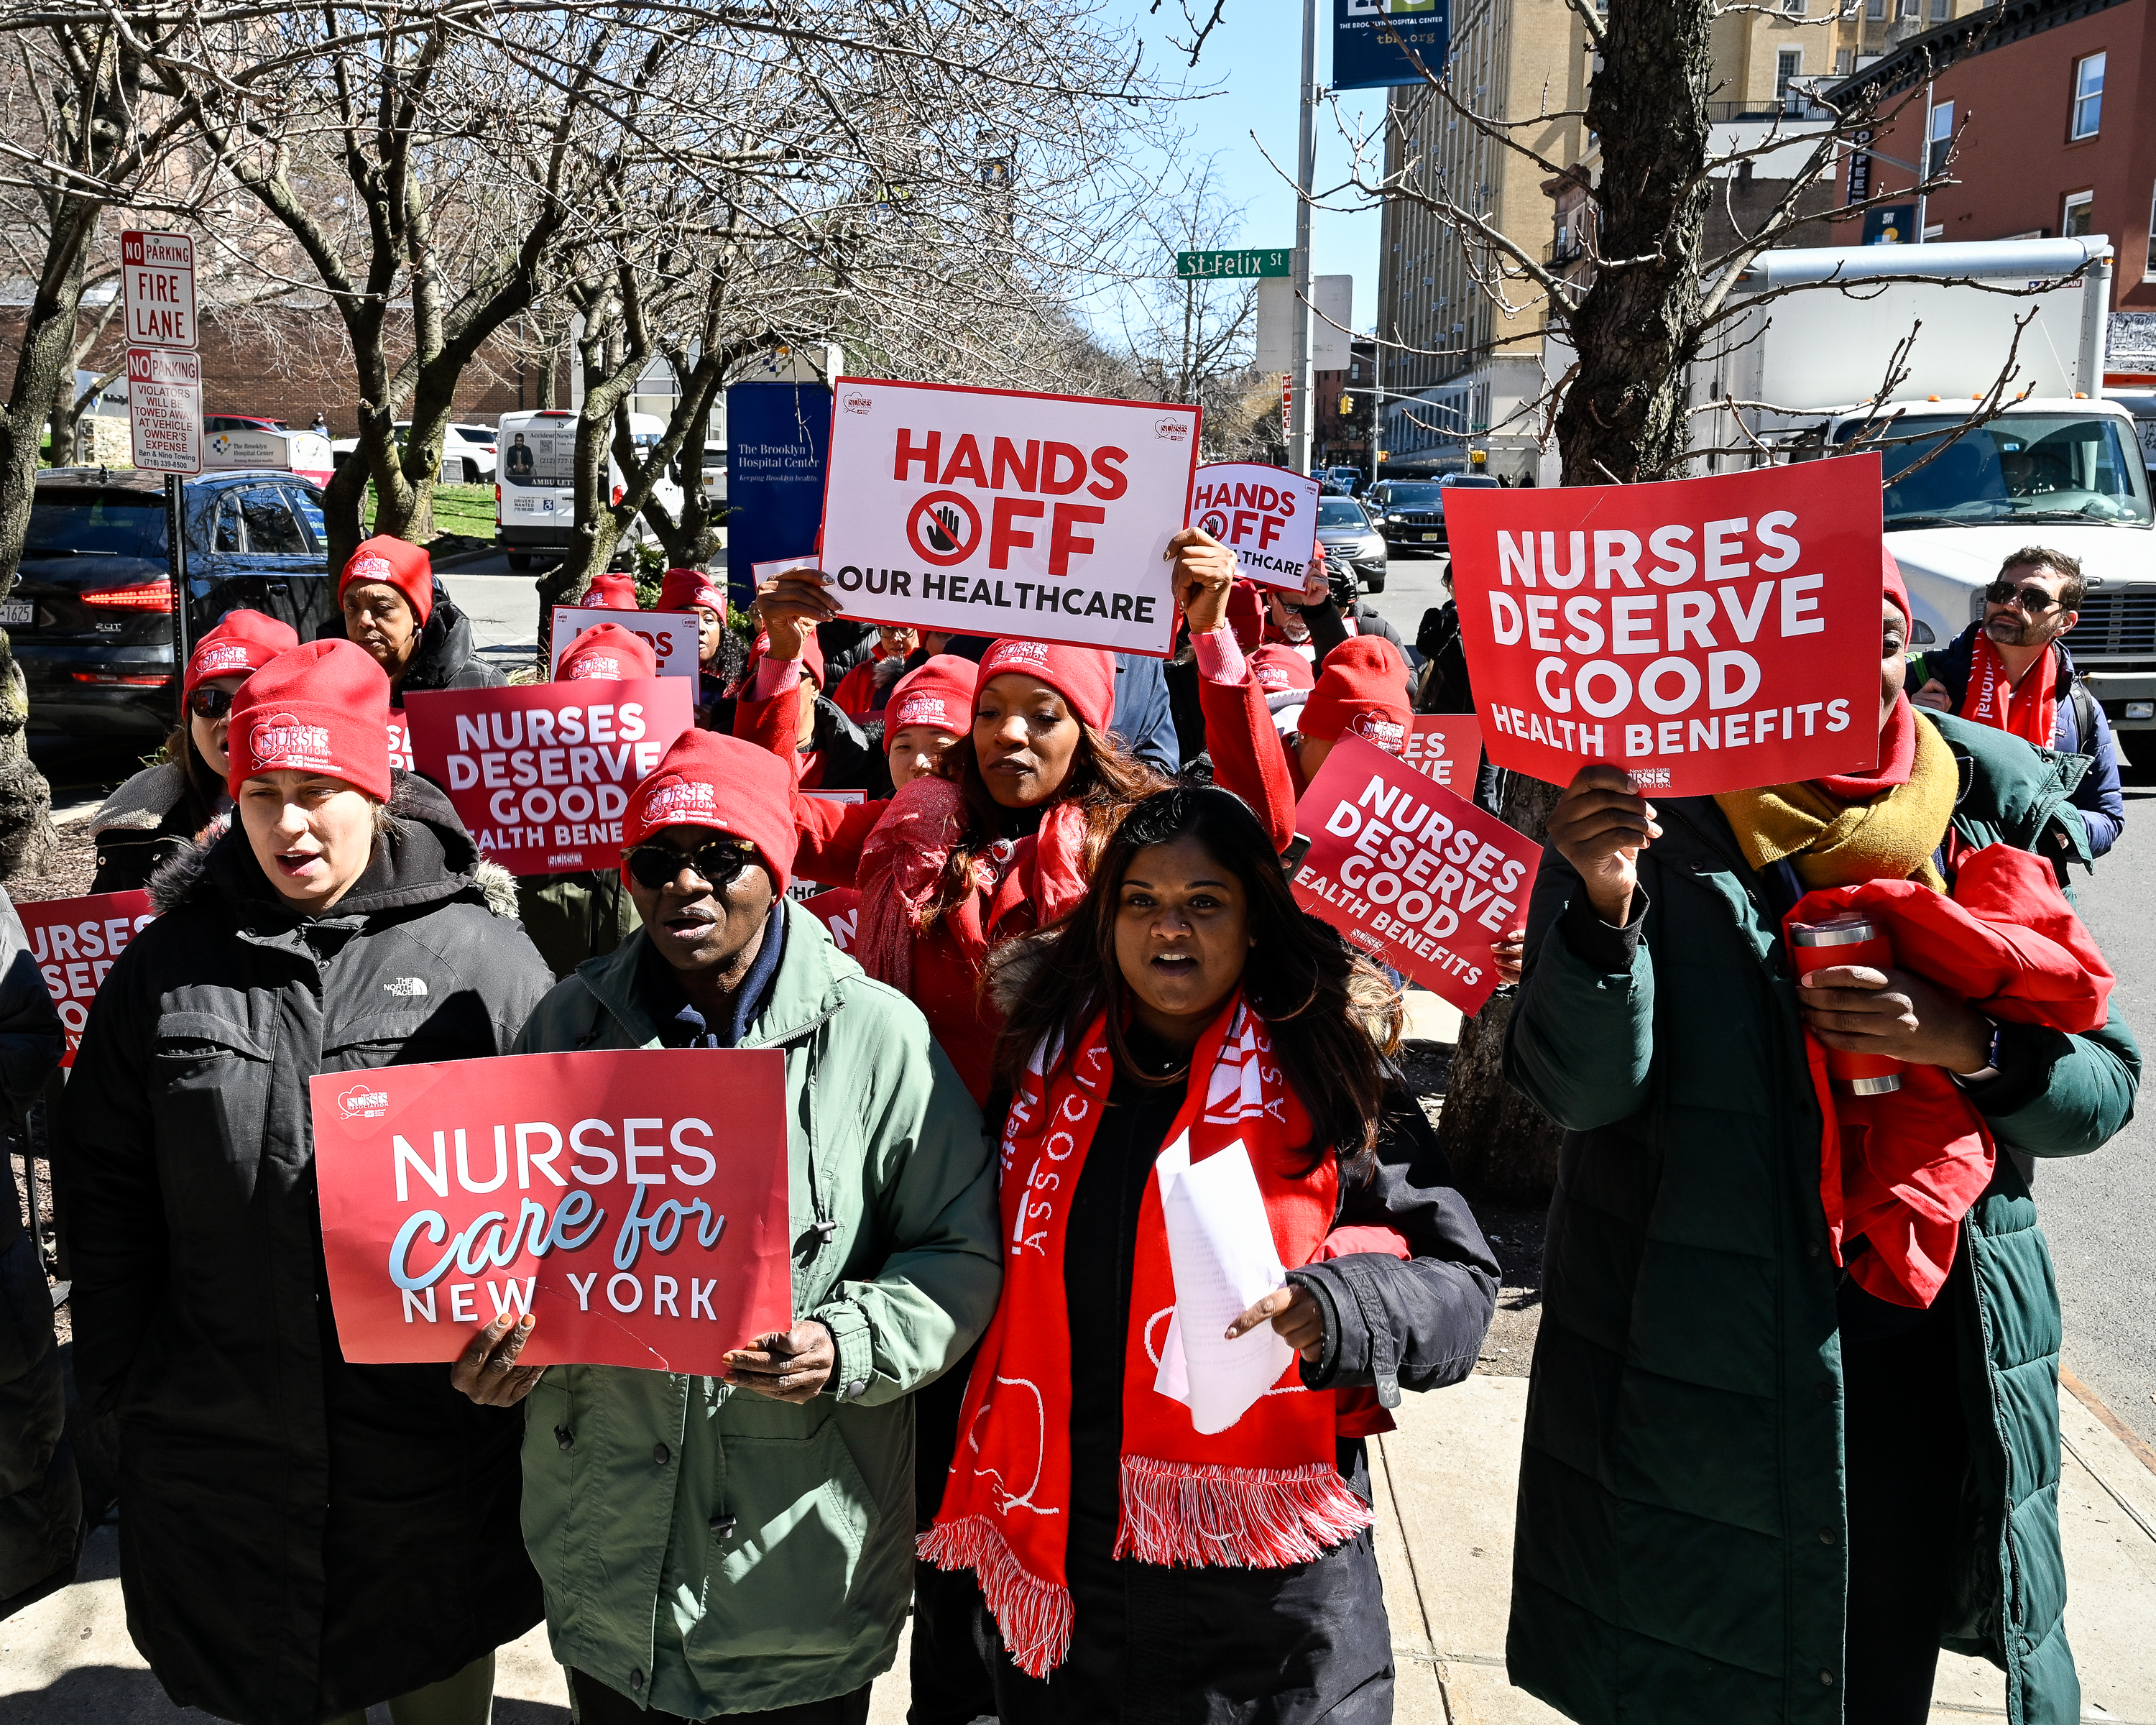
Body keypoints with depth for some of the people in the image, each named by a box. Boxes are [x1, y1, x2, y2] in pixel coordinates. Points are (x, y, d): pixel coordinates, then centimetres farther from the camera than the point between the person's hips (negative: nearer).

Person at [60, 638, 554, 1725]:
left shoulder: (482, 956, -7)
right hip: (224, 1446, 2)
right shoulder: (169, 964, 1)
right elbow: (105, 1188, 8)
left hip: (435, 1442, -2)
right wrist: (118, 1379, 5)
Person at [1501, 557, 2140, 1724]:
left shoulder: (1996, 810, 0)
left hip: (1930, 1353, 3)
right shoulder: (1652, 814, -9)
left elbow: (2103, 1083, 1)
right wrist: (1605, 908, -30)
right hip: (1696, 1359, -3)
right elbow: (1581, 1090, -14)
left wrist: (1970, 1045, -19)